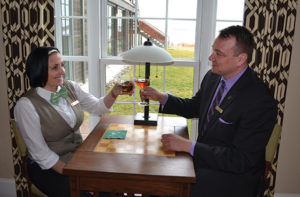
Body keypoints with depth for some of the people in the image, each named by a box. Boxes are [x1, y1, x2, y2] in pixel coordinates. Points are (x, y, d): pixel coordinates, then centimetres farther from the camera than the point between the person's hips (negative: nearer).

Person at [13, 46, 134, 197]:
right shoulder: (26, 105, -18)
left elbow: (98, 107, 6)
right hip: (48, 168, -5)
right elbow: (40, 153, -16)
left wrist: (114, 93, -13)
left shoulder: (70, 87, -1)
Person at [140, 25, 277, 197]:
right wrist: (161, 97, -2)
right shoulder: (213, 77, -2)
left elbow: (241, 160, -23)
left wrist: (189, 146, -26)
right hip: (204, 156, 7)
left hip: (234, 175, -6)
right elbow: (194, 107, 14)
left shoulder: (261, 102, -25)